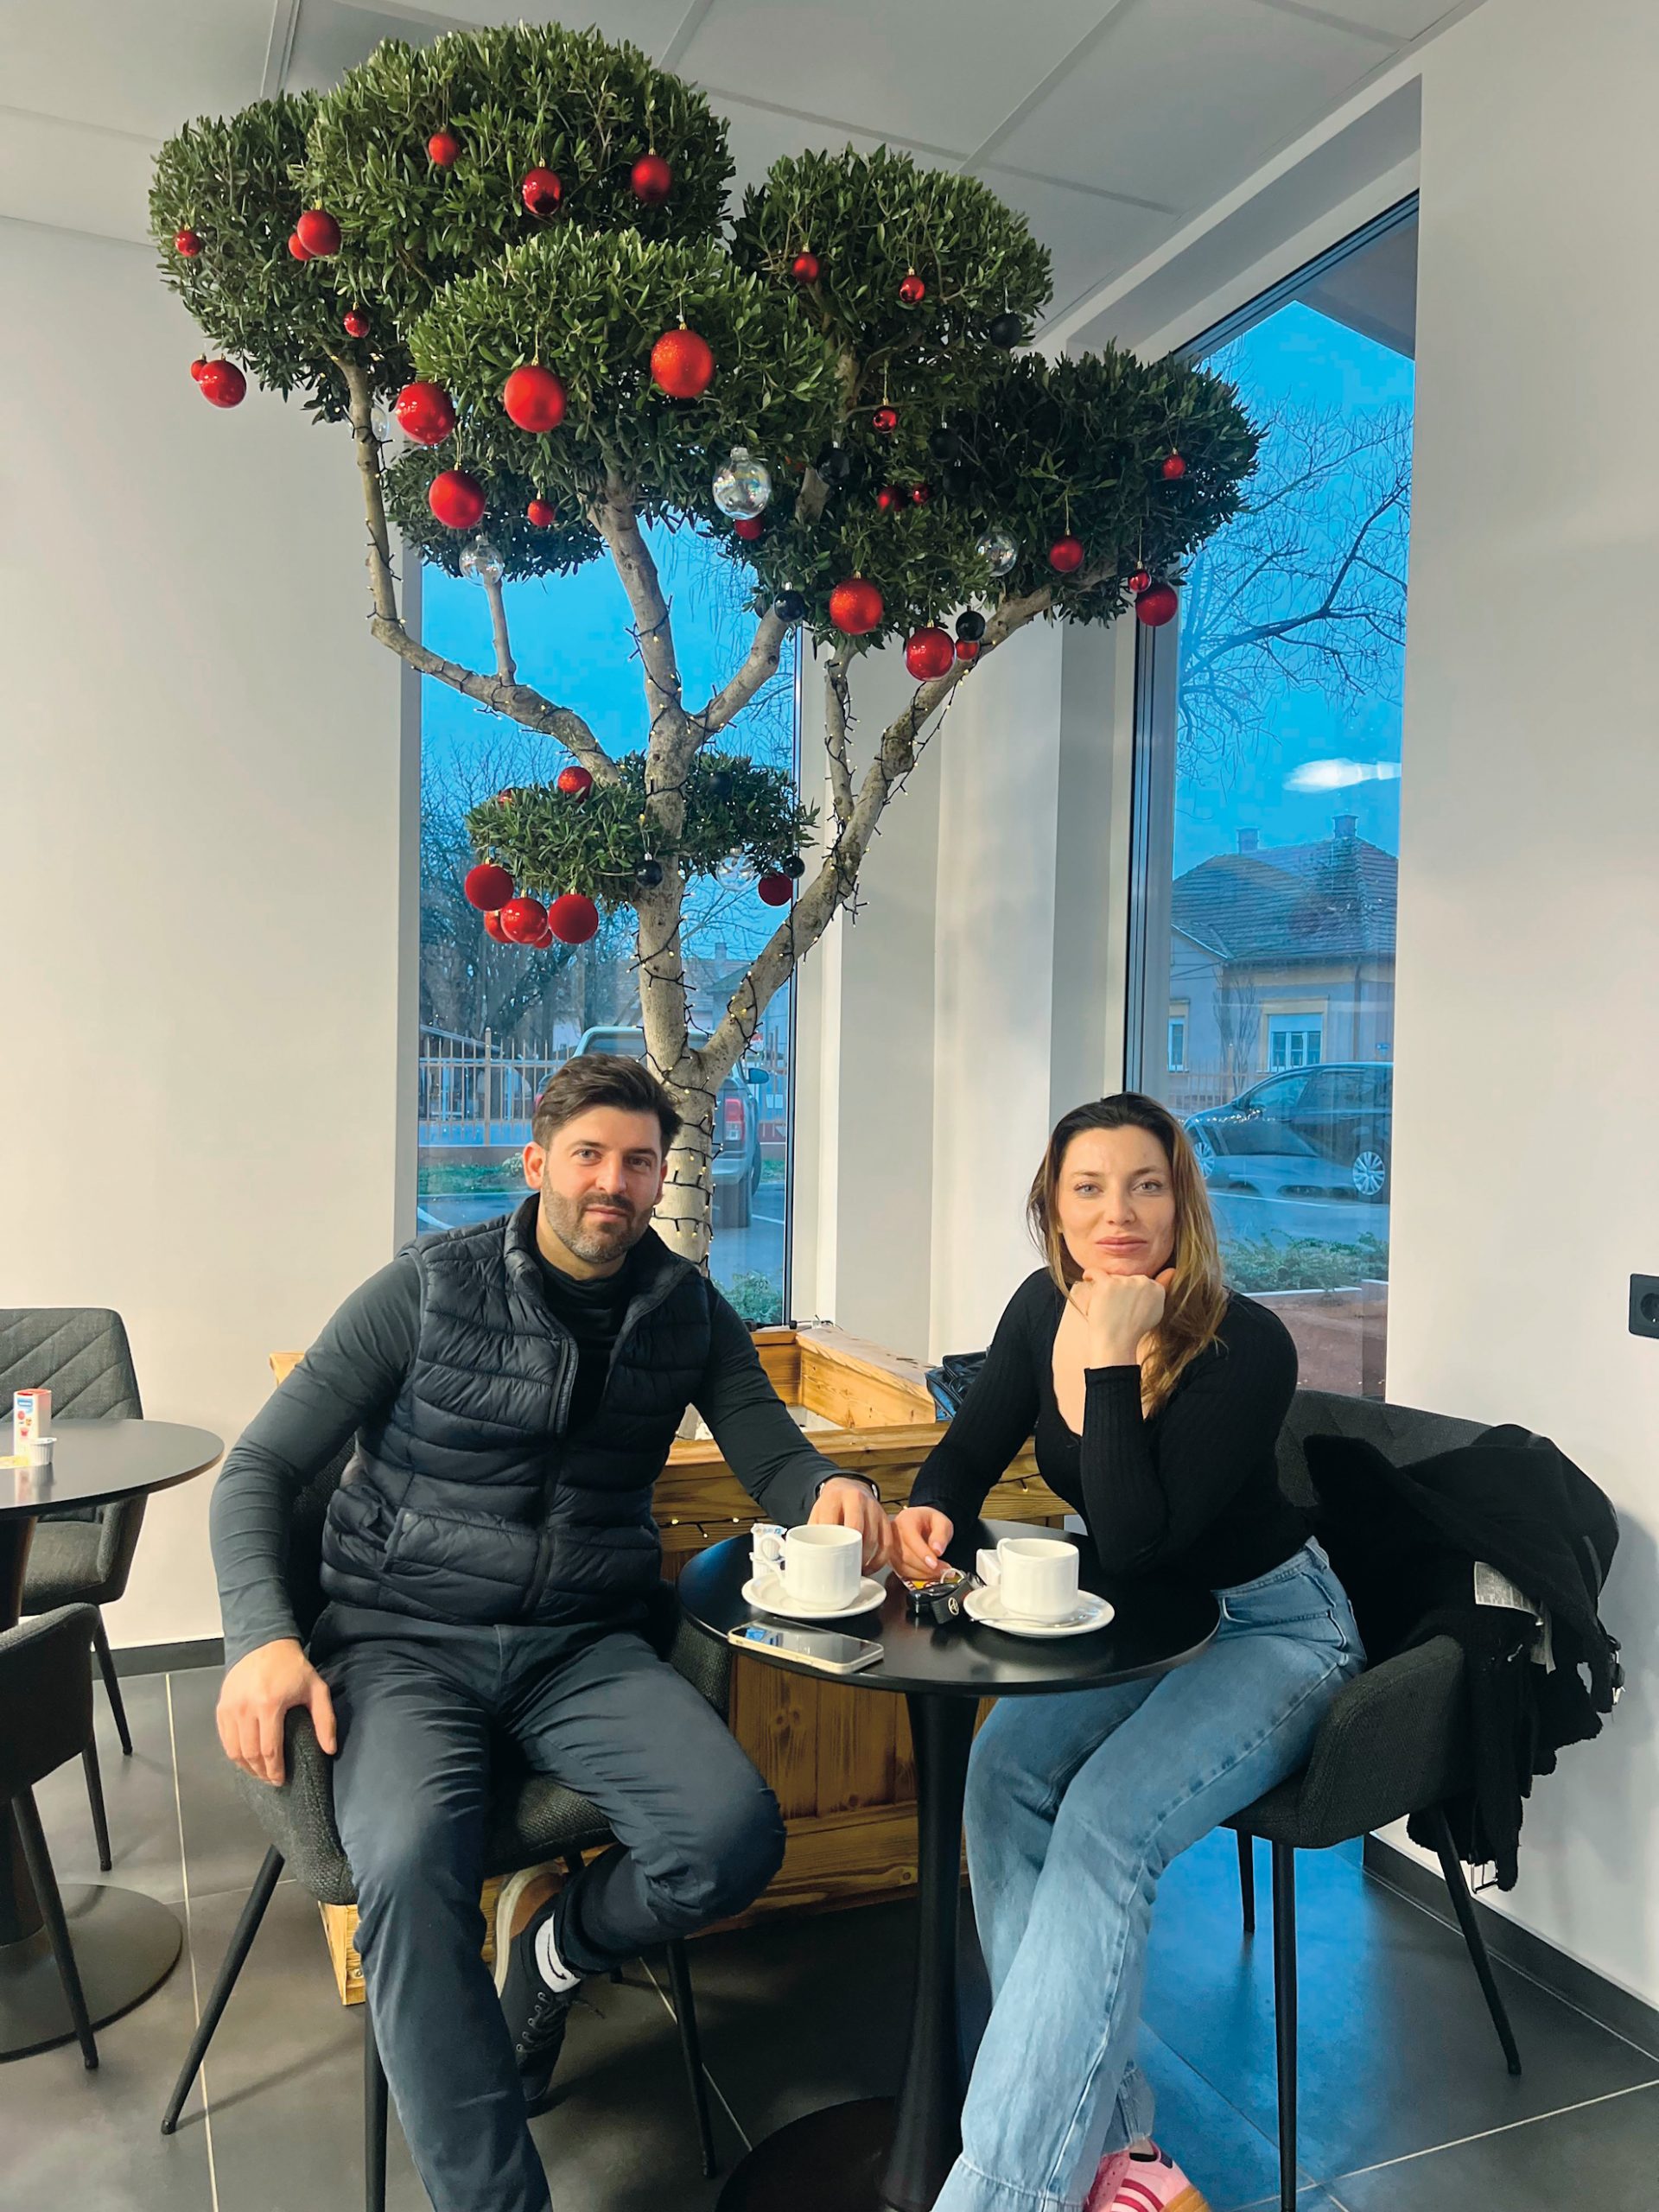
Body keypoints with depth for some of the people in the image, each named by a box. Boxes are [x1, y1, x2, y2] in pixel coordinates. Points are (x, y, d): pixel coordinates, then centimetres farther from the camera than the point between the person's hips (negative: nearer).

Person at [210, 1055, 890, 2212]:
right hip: (405, 1639, -2)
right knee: (412, 1867, -33)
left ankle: (557, 1947, 12)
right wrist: (261, 1639, -16)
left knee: (736, 1838, -22)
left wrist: (832, 1490, -15)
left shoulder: (689, 1311, 6)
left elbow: (773, 1456, 10)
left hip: (587, 1643, 3)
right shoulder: (428, 1288, -3)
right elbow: (261, 1470, 0)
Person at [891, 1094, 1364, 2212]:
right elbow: (968, 1454, 3)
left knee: (1106, 1822, -28)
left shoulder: (1248, 1347, -25)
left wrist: (1116, 1362, -34)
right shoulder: (1044, 1309, -7)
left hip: (1268, 1630, -5)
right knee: (1003, 1773, -21)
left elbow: (1138, 1543, -30)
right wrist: (929, 1511, -20)